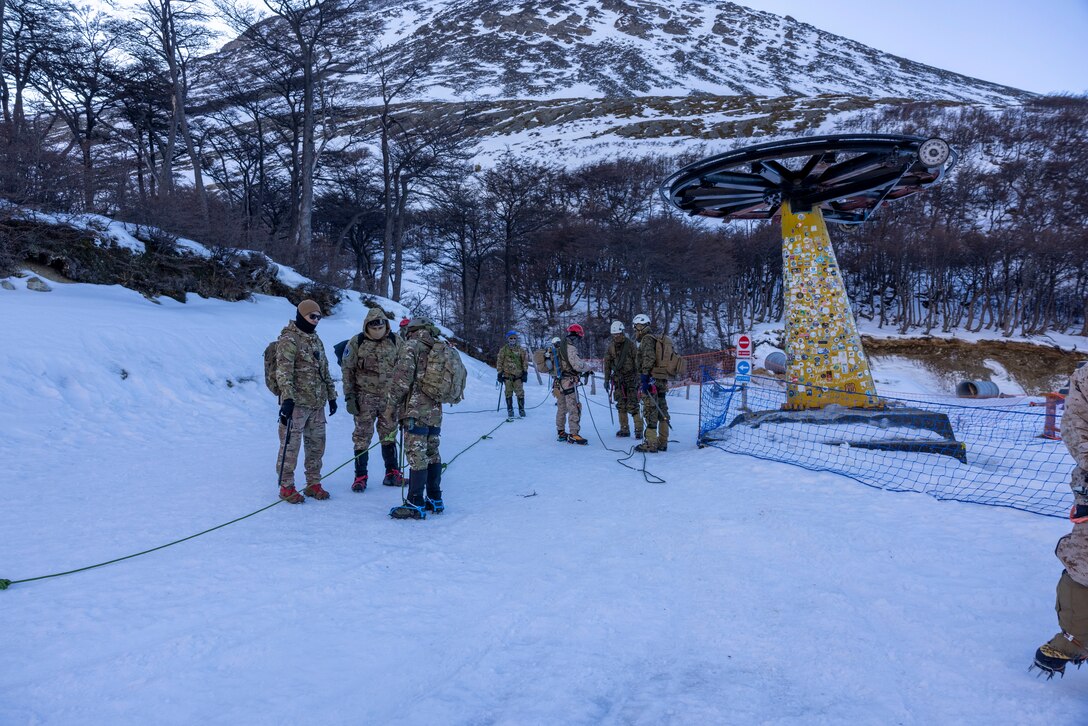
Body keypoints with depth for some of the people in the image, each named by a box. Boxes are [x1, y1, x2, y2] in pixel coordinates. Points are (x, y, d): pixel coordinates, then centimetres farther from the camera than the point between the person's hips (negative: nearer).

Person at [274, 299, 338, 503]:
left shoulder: (316, 340, 17)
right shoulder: (289, 339, -9)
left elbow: (324, 371, 24)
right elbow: (283, 371, -17)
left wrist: (331, 395, 22)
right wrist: (287, 398, -26)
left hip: (317, 404, 8)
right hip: (297, 402, -8)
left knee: (316, 444, 11)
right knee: (290, 445, -2)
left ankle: (313, 483, 22)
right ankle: (286, 487, 8)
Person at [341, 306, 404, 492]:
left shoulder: (395, 341, 3)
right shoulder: (356, 343, -4)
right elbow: (348, 371, -1)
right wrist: (349, 396, -6)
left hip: (389, 397, 2)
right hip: (365, 397, -2)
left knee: (389, 435, 10)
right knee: (362, 437, 2)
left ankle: (392, 473, 20)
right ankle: (360, 476, 10)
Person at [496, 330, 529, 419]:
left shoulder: (520, 350, 6)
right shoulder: (503, 350, 5)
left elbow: (525, 361, 9)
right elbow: (499, 362, 7)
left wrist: (525, 372, 2)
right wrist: (500, 373, 2)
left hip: (518, 375, 0)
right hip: (507, 375, 0)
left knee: (520, 393, -4)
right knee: (508, 393, 1)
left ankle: (521, 409, 6)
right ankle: (510, 410, 8)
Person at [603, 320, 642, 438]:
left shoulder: (630, 345, -7)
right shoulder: (611, 347, 6)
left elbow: (637, 363, -7)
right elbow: (607, 364, 12)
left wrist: (638, 379, -11)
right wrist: (606, 379, 10)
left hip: (631, 379, -5)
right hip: (618, 379, 5)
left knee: (633, 406, -9)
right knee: (621, 406, 7)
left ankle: (639, 429, -4)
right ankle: (624, 429, 14)